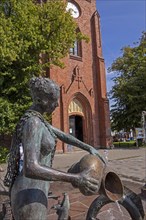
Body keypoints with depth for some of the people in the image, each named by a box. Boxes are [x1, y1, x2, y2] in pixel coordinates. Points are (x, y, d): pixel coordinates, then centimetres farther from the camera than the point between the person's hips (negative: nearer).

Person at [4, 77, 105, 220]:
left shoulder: (35, 119, 10)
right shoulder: (32, 124, -25)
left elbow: (61, 135, 19)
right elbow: (31, 169, -35)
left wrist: (89, 148, 16)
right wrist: (75, 179, -33)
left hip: (28, 191, 11)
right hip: (30, 198, -11)